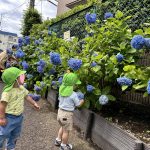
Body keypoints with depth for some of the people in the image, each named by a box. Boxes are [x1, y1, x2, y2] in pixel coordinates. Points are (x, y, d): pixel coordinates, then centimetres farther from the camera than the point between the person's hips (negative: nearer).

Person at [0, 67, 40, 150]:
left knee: (15, 135, 25)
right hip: (9, 118, -8)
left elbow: (26, 96, 14)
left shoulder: (21, 88, -3)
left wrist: (34, 103, 15)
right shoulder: (7, 91, -28)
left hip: (19, 116, 8)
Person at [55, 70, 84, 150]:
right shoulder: (73, 94, -21)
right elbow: (78, 104, -10)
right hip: (67, 114, -7)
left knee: (63, 127, 30)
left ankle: (58, 140, 44)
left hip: (60, 111, 7)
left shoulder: (61, 90, -5)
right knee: (66, 131, 13)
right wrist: (83, 100, 12)